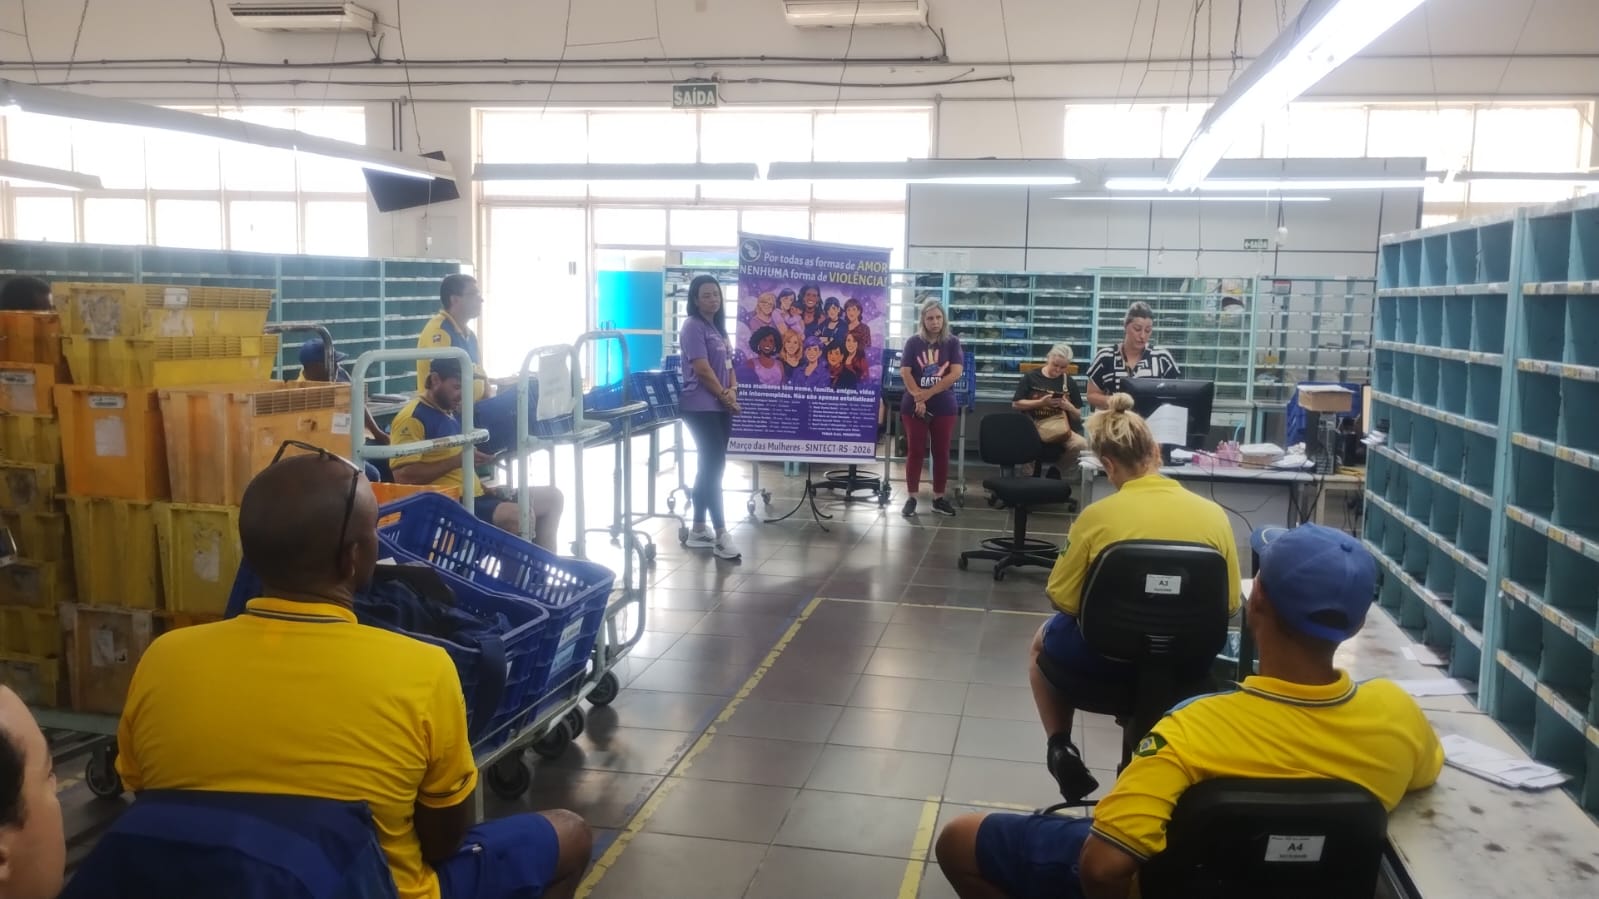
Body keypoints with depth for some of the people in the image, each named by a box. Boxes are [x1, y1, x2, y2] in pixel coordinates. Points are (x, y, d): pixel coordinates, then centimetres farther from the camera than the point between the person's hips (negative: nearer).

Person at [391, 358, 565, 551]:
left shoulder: (450, 413, 18)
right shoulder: (413, 418, -11)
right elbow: (403, 477, -21)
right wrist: (457, 460, -18)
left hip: (474, 495, 10)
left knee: (553, 497, 11)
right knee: (520, 517, -32)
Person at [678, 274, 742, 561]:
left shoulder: (719, 328, 17)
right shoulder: (693, 326, -9)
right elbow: (702, 369, -15)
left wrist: (732, 391, -2)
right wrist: (724, 396, -8)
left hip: (721, 407, 9)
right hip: (701, 407, -9)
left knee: (710, 467, 11)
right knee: (714, 467, -11)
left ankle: (698, 531, 18)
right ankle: (721, 534, -9)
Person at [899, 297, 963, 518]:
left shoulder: (952, 342, 1)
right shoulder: (913, 342, 0)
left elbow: (956, 373, -8)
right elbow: (905, 372, -6)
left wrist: (928, 393, -14)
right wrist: (918, 399, -16)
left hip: (944, 407, 1)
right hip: (914, 406, -1)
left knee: (941, 452, 7)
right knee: (915, 451, 3)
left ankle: (939, 498, 16)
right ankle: (911, 498, 8)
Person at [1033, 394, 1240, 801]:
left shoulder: (1098, 515, -16)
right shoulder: (1213, 513, -7)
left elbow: (1062, 601, -8)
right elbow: (1229, 604, 2)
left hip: (1110, 657, -3)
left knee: (1044, 641, 31)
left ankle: (1060, 747, 21)